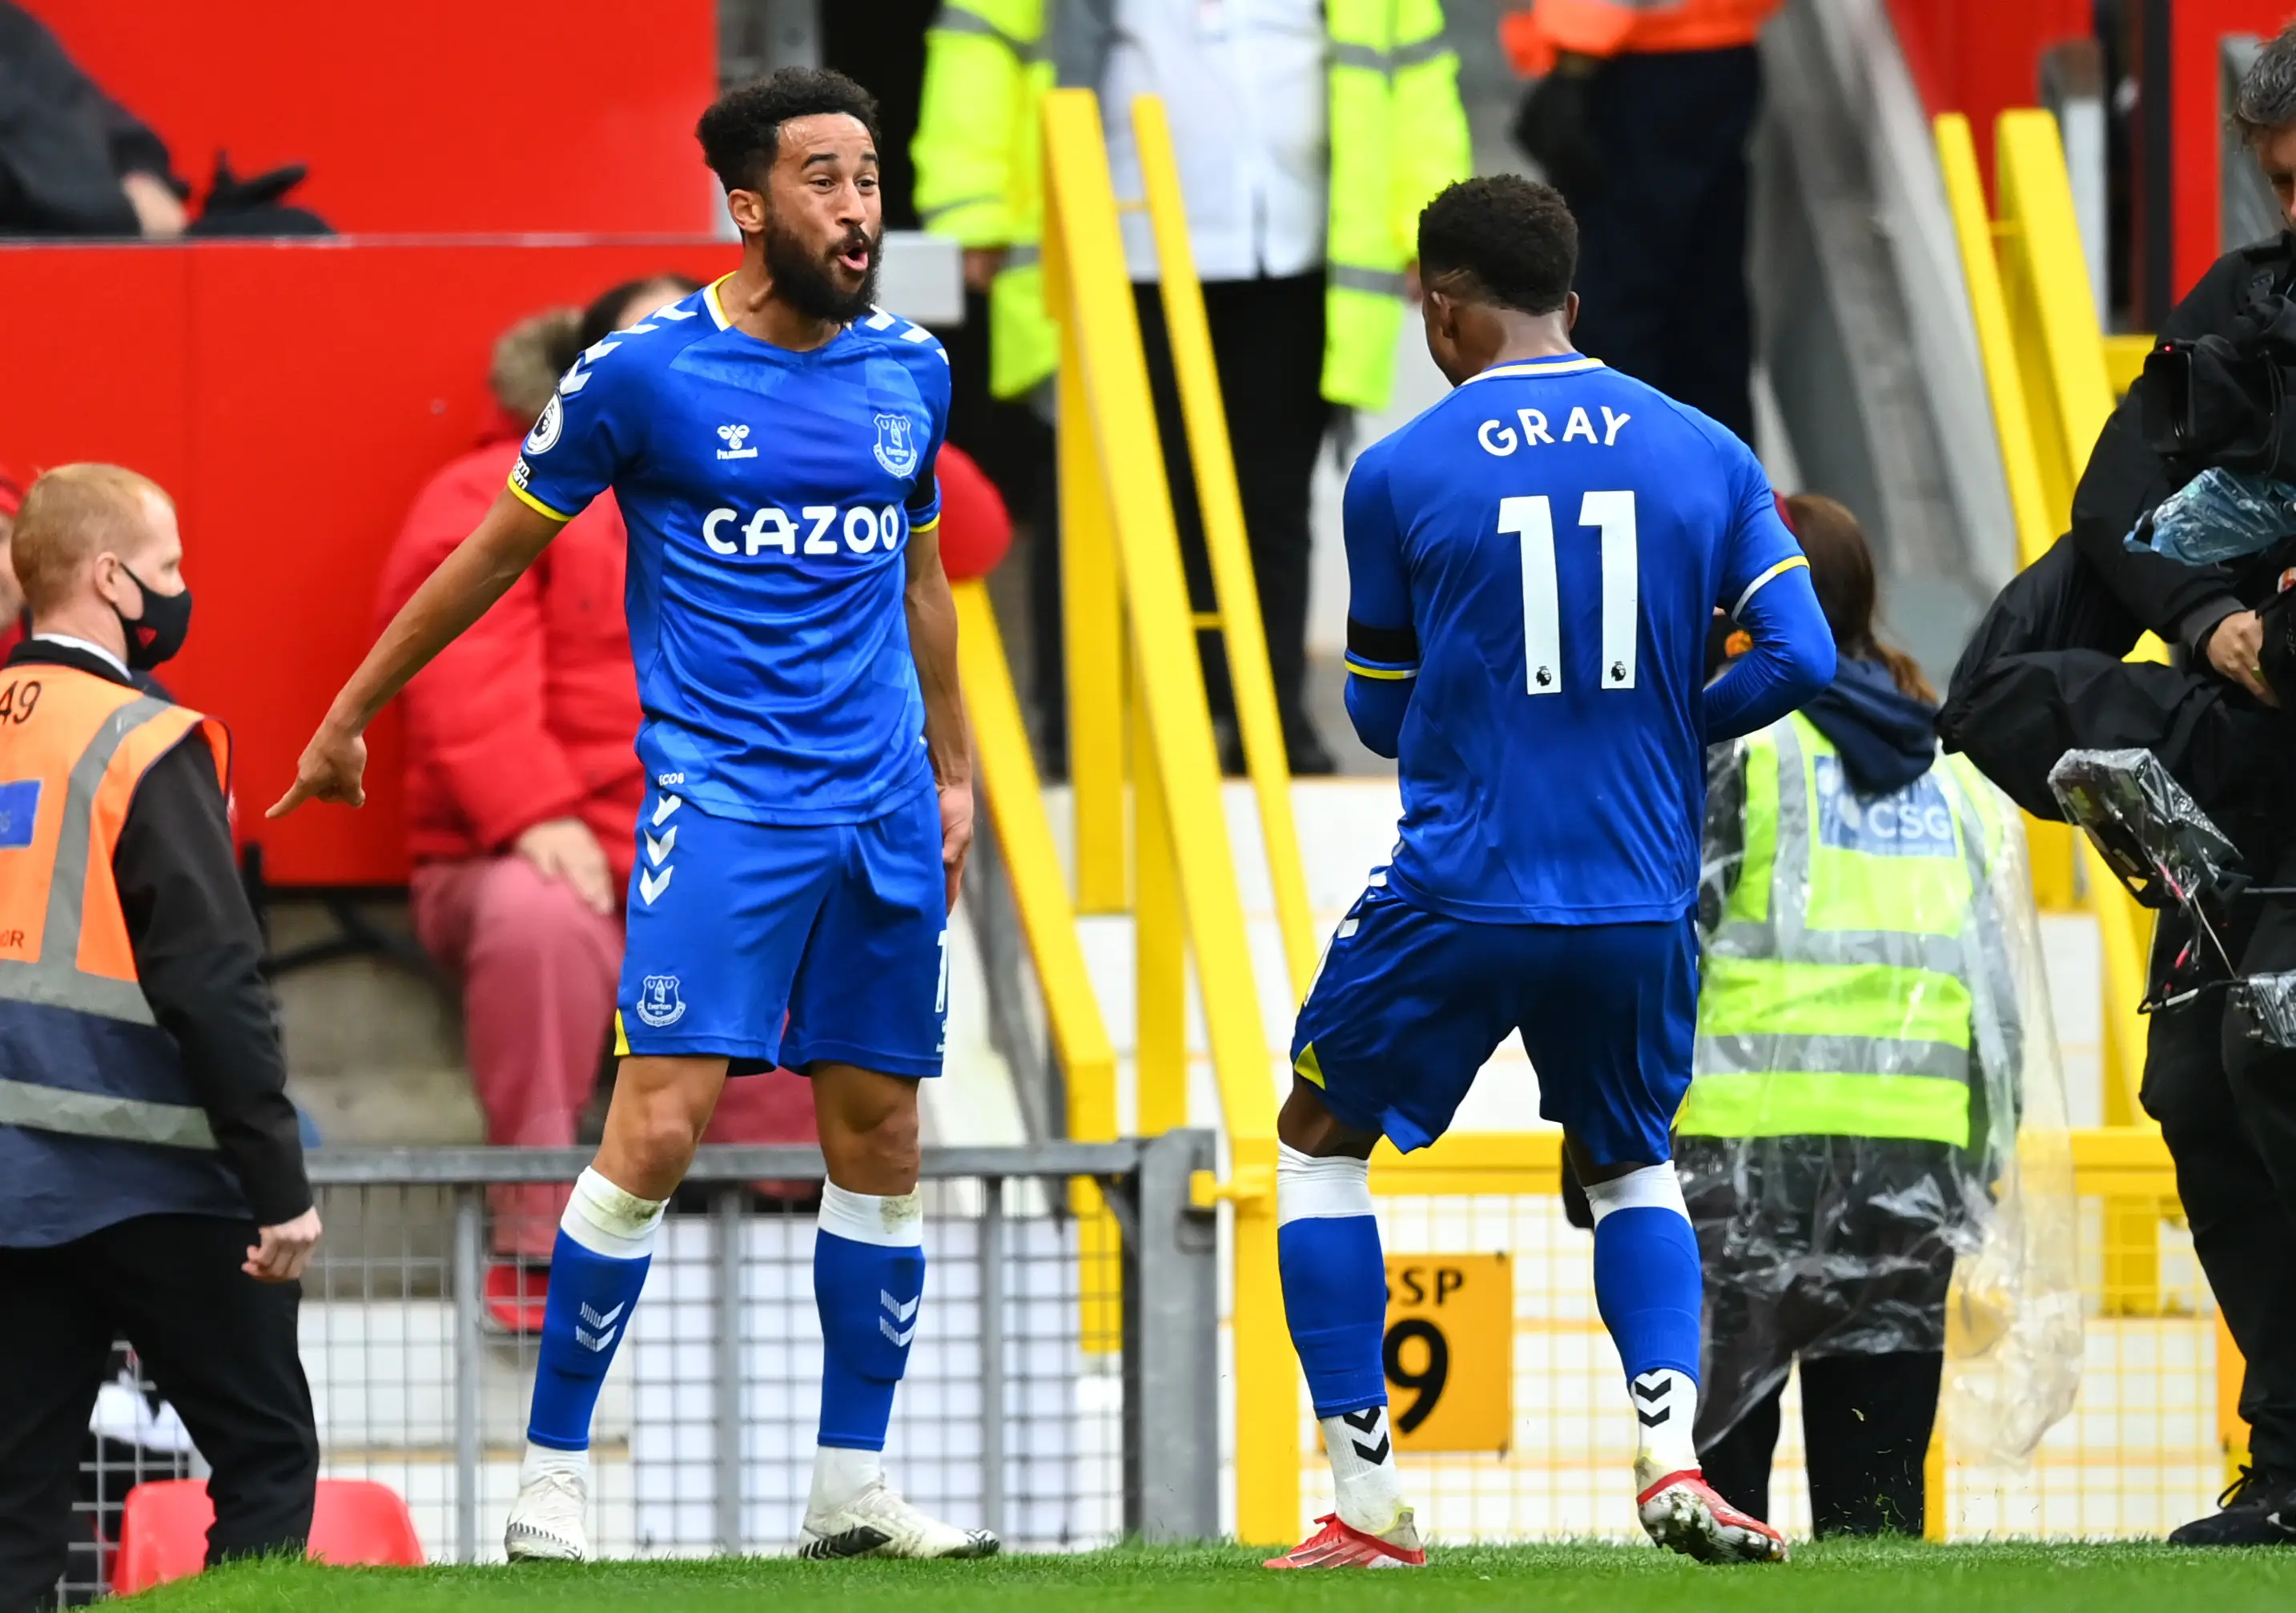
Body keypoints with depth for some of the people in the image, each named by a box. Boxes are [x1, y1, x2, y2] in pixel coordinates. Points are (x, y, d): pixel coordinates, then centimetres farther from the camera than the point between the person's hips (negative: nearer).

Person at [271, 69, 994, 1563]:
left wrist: (954, 770, 23)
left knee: (879, 1133, 7)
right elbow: (497, 550, 5)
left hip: (882, 813, 5)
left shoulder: (910, 372, 8)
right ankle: (551, 1477, -7)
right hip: (719, 803, -5)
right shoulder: (643, 374, -6)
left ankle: (853, 1489, 17)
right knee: (661, 1120, -15)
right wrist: (350, 713, 12)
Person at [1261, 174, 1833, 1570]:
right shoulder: (1706, 456, 3)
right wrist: (1670, 727, 13)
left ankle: (1369, 1503, 11)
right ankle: (1672, 1452, 0)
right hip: (1643, 904, 3)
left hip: (1461, 888, -3)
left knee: (1321, 1139, 18)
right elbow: (1801, 658, -3)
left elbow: (1383, 712, 8)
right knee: (1632, 1162, 25)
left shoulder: (1400, 475, -3)